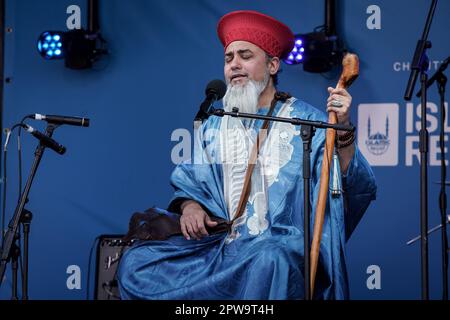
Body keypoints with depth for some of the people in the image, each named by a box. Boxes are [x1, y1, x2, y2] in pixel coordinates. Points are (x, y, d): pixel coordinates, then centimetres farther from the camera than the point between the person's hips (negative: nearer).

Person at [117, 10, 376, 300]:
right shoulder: (213, 127, 15)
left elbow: (358, 188, -8)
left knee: (270, 260, -40)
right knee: (136, 262, -13)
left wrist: (343, 134, -25)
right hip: (220, 242, 5)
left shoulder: (307, 121, 1)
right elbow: (190, 185, 19)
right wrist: (190, 205, -4)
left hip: (283, 245, -5)